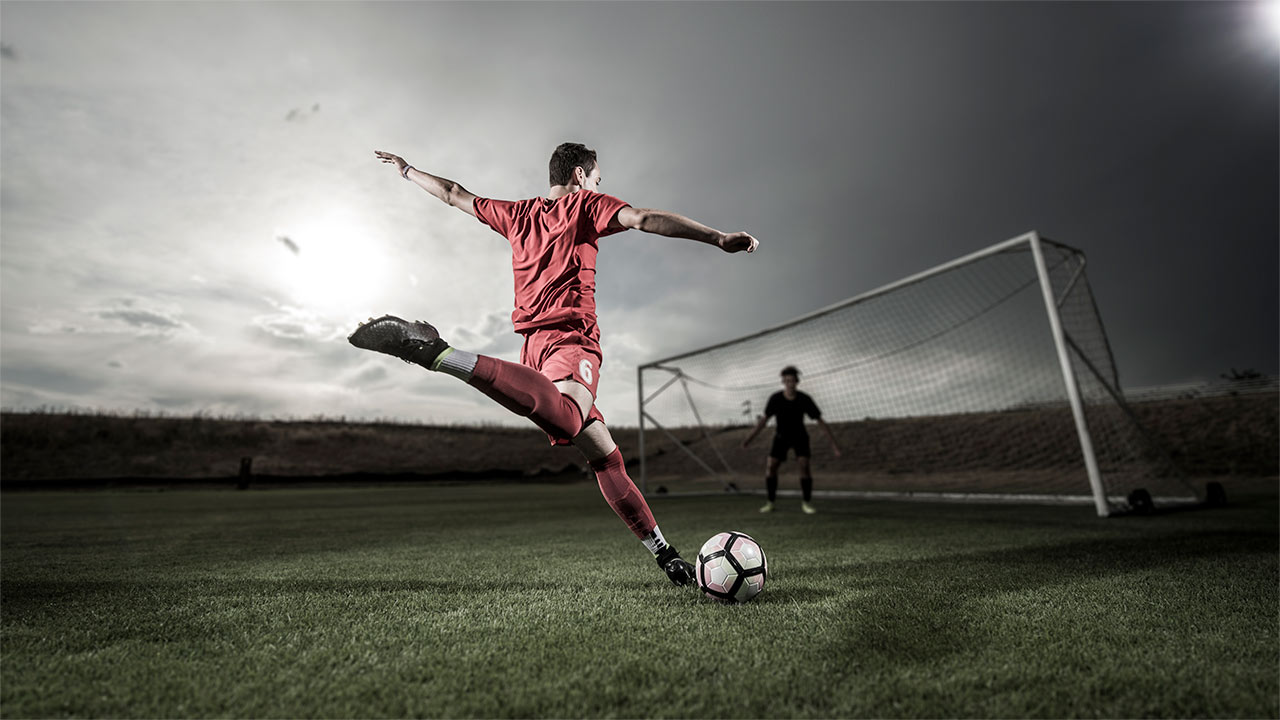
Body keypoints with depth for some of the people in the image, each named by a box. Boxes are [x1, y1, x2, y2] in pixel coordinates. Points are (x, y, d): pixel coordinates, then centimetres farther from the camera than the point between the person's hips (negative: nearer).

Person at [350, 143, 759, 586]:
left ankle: (662, 552, 8)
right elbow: (643, 219, -5)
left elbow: (455, 195, 37)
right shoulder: (585, 204, 11)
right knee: (565, 417, -39)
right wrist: (719, 239, -9)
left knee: (602, 453, 6)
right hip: (570, 336, -8)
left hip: (535, 342, 8)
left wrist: (405, 170, 56)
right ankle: (440, 354, -45)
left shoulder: (516, 215, 26)